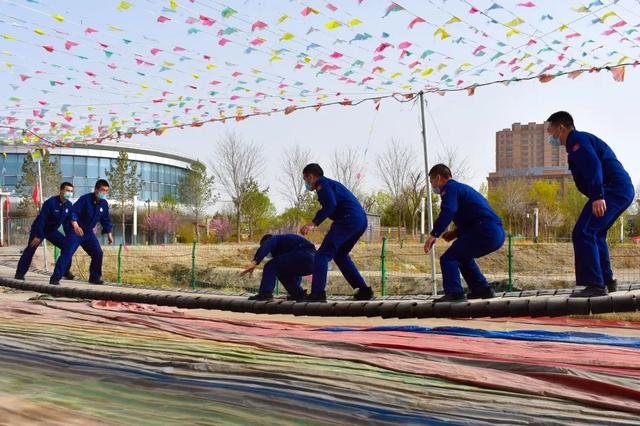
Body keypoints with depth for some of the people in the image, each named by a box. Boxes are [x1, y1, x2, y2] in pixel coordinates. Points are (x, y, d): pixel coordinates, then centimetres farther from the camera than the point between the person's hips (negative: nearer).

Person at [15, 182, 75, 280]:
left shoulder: (69, 205, -8)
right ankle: (20, 273, -3)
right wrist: (38, 236, -29)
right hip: (39, 229, -6)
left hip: (53, 231, 6)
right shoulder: (50, 202, -28)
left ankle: (66, 271, 4)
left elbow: (67, 222, 4)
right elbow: (40, 219, -28)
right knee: (31, 249, -13)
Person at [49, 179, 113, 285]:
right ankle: (55, 278, -12)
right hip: (75, 230, -6)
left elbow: (106, 220, 13)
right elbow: (73, 212, -26)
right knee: (67, 253, -15)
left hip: (88, 232, 6)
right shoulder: (85, 199, -19)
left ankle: (95, 277, 16)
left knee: (98, 253, 2)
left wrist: (109, 234, 12)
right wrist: (75, 226, -40)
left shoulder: (104, 204, 0)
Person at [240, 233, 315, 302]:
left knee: (271, 266, -2)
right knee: (284, 272, 27)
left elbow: (265, 247, -11)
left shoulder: (273, 239, 15)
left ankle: (265, 294, -15)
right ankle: (299, 294, 18)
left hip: (302, 255, -9)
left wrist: (254, 262, -25)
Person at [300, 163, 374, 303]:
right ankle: (364, 290, 18)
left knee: (323, 254, -7)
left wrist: (314, 223, -21)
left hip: (349, 219, -10)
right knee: (340, 254, 22)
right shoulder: (331, 183, 29)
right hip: (361, 221, 10)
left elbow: (331, 204, -17)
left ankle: (318, 293, -16)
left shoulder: (322, 184, 0)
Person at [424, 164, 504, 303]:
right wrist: (456, 233, 23)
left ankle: (454, 293, -17)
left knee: (448, 259, -7)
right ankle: (483, 290, 27)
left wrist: (434, 235, -24)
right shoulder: (462, 187, 30)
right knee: (463, 257, 29)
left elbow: (448, 212, -20)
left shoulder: (449, 188, -1)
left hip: (485, 232, -10)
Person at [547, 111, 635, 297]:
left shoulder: (577, 140, -7)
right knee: (594, 235, 23)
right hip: (623, 191, 11)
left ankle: (596, 285, -18)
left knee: (582, 234, -16)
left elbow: (593, 166, -23)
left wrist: (598, 196, -33)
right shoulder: (581, 140, 26)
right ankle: (607, 281, 28)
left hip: (612, 190, -11)